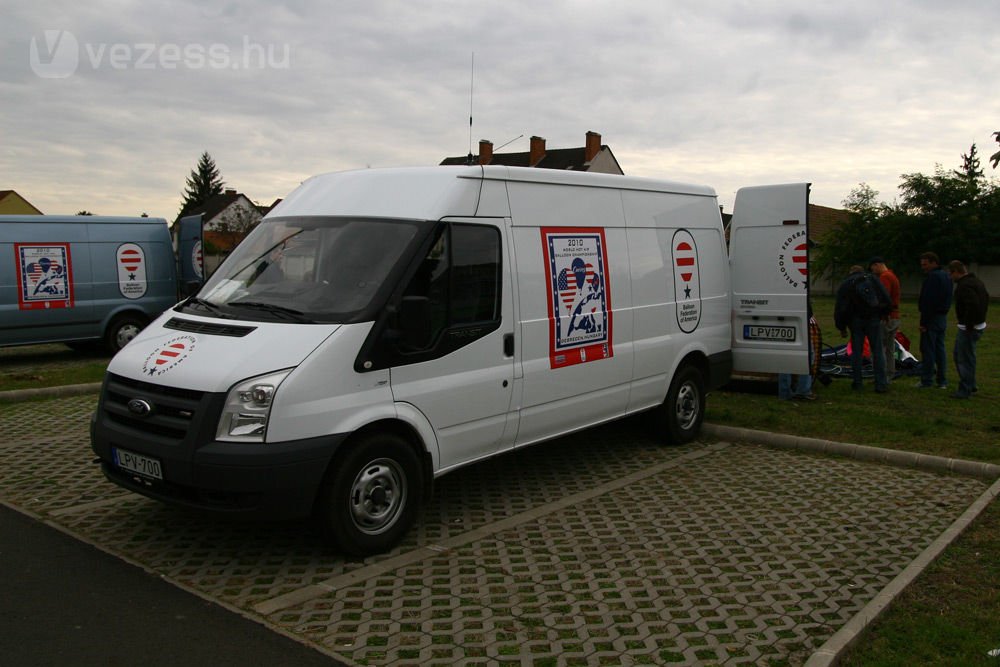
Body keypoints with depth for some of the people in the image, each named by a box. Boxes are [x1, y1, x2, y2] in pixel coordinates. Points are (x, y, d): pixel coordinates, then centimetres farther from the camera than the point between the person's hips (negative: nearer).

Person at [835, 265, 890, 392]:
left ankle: (857, 383, 7)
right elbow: (886, 300, 2)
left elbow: (840, 308, 4)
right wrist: (881, 315, 16)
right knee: (878, 351, 2)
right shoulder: (873, 279, 12)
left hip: (856, 321, 0)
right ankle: (881, 384, -1)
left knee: (856, 352, 6)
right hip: (874, 320, 0)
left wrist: (841, 328, 12)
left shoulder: (845, 284, 10)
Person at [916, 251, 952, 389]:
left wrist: (923, 322, -18)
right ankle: (942, 381, 16)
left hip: (931, 318, -10)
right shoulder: (946, 277, 15)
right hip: (943, 317, 10)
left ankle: (927, 381, -2)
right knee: (940, 349, 13)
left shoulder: (932, 277, -16)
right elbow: (947, 300, 19)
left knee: (927, 349, -4)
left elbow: (928, 301, -20)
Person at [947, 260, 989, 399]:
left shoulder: (964, 286, -21)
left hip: (969, 328, -11)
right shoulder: (976, 281, 12)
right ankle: (971, 385, 27)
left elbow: (973, 305, -32)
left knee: (965, 359, -3)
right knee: (959, 355, 20)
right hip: (979, 324, 11)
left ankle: (965, 390, 4)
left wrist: (969, 325, -23)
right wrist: (981, 317, 23)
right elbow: (986, 298, 24)